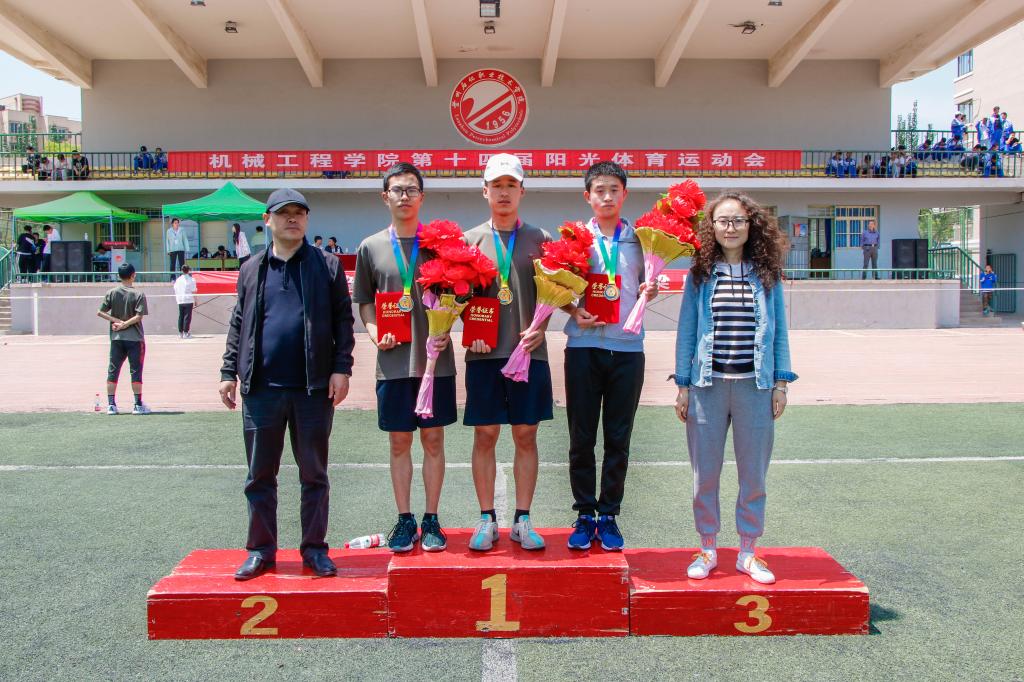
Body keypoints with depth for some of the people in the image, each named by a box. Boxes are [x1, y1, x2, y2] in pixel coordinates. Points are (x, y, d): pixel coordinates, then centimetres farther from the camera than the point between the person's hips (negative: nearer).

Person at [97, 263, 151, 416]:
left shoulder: (111, 293, 2)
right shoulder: (139, 294, -7)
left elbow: (100, 312, -2)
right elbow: (139, 316, -15)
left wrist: (117, 321, -5)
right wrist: (123, 325, -9)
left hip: (116, 338, 3)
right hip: (135, 338, -3)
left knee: (112, 372, 9)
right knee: (136, 372, 1)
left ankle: (111, 405, 9)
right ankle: (138, 405, 3)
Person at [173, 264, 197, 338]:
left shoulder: (178, 280, 7)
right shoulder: (191, 280, -5)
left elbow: (175, 291, 11)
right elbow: (193, 291, -7)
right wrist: (195, 300, 0)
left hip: (180, 301, 4)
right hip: (189, 301, -4)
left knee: (180, 317, 9)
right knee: (187, 316, -2)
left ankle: (180, 333, 10)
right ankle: (186, 333, -4)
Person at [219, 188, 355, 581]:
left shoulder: (328, 266, 5)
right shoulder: (251, 269, 12)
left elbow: (343, 320, 1)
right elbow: (238, 324, 14)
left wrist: (341, 368, -7)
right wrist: (230, 372, 7)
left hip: (314, 387, -2)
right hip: (262, 388, 2)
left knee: (314, 474, 7)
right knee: (259, 476, 9)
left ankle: (314, 548, 19)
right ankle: (261, 550, 21)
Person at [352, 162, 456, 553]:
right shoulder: (372, 247, 6)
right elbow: (364, 300, 12)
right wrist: (374, 331, -6)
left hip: (435, 359, -1)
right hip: (393, 360, 1)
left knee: (433, 438, 7)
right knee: (399, 441, 8)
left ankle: (431, 520, 19)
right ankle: (405, 520, 20)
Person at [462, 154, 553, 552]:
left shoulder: (539, 239, 9)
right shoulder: (470, 240, 9)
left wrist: (540, 328, -10)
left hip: (529, 351, 0)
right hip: (483, 353, 0)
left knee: (525, 435, 5)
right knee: (485, 435, 3)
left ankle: (522, 520, 15)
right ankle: (487, 520, 15)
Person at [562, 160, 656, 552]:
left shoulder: (640, 238, 9)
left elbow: (643, 291, 15)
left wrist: (649, 292, -7)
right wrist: (574, 310, -11)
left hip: (626, 347, 1)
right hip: (584, 346, -1)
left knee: (618, 438, 6)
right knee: (582, 436, 4)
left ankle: (609, 515, 18)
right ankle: (585, 515, 17)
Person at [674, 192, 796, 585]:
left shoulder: (766, 274, 6)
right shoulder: (699, 275, 4)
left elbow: (778, 331, 8)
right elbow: (687, 332, 5)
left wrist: (781, 383, 2)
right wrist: (682, 387, 2)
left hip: (755, 386, 0)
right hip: (707, 386, 0)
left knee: (753, 474, 8)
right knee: (705, 474, 7)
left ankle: (748, 552, 23)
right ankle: (707, 549, 22)